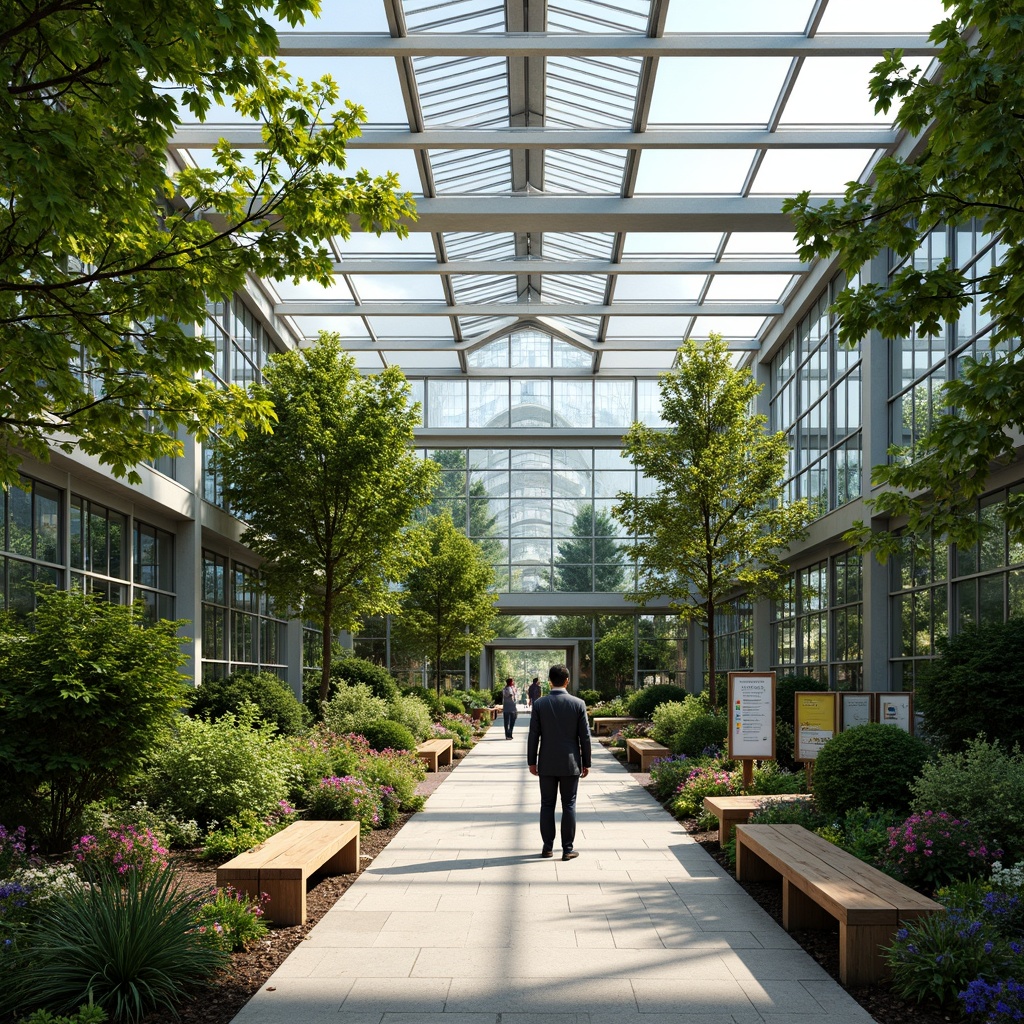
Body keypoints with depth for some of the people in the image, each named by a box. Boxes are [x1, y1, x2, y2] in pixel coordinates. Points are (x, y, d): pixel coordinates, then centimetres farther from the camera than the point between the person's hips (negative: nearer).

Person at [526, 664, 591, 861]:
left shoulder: (539, 704, -5)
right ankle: (567, 849, 6)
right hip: (570, 763, -1)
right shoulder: (578, 704, -6)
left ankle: (547, 847, 13)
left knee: (547, 805, 9)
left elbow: (534, 735, -3)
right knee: (569, 806, 5)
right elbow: (585, 736, -3)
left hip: (547, 764, 1)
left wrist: (531, 761, 6)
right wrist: (586, 763, 6)